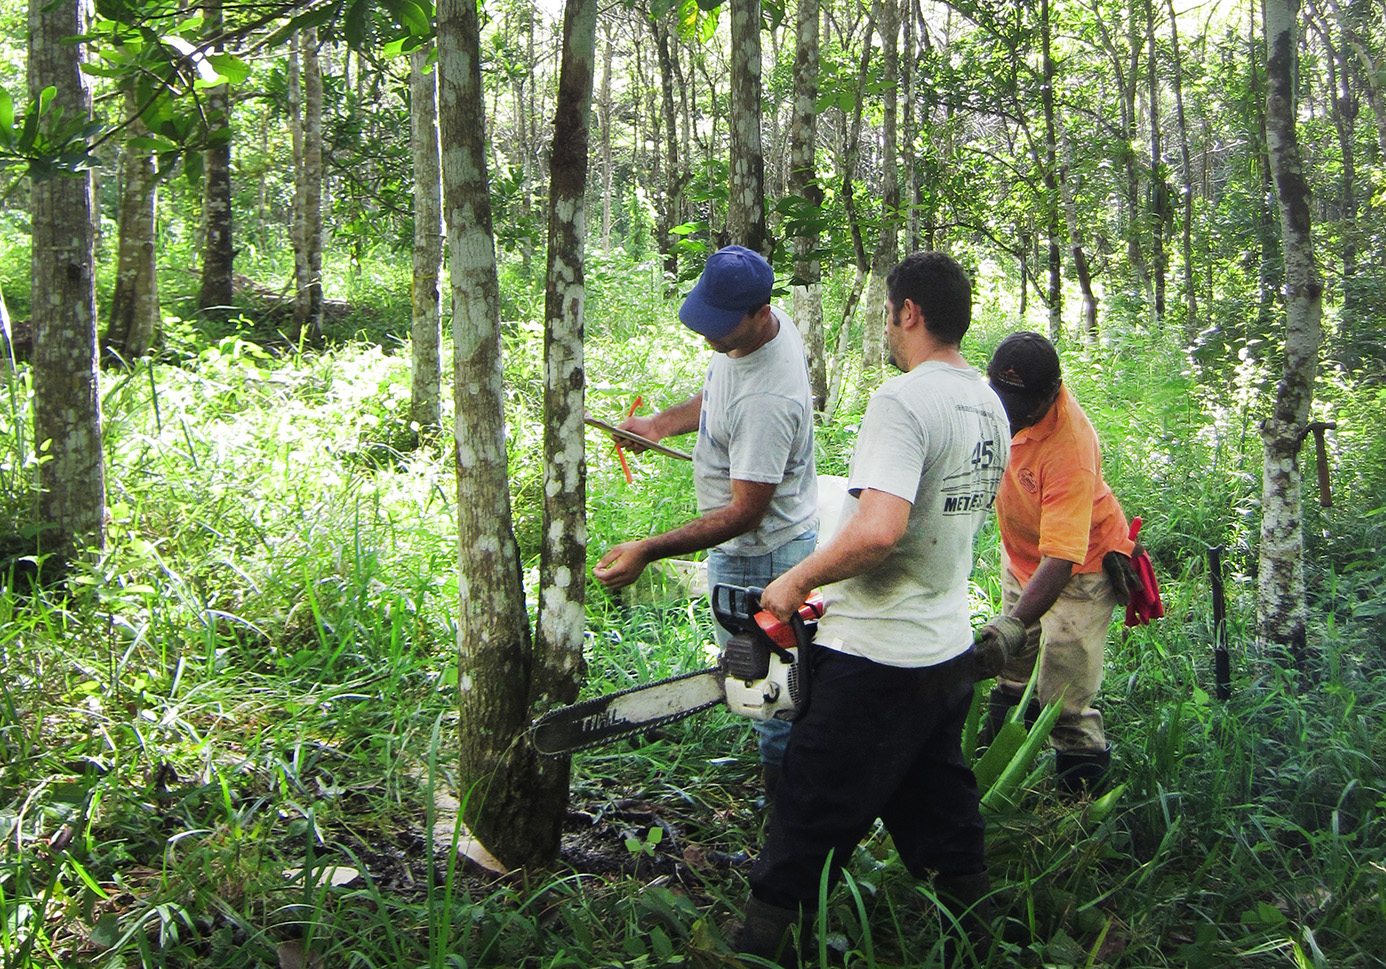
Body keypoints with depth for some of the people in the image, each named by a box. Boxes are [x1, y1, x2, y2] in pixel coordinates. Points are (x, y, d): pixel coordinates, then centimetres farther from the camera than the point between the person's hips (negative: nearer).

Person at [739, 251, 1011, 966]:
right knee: (941, 809, 22)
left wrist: (797, 580, -18)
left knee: (809, 822, 3)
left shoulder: (903, 402, -21)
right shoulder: (990, 406, 8)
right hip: (949, 651, 9)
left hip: (874, 664, -9)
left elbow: (878, 530, -34)